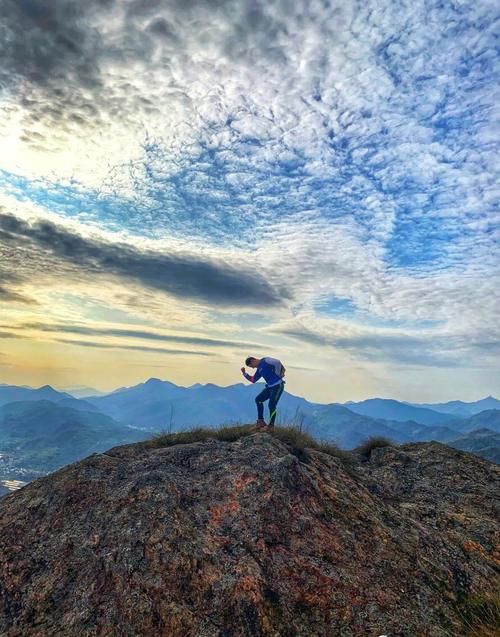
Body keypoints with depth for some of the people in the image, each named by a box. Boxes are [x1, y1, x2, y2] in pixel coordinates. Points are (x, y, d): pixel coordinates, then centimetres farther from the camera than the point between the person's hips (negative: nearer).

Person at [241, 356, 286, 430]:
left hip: (278, 385, -10)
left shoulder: (265, 361, -10)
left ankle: (271, 425, 3)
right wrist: (244, 373, 14)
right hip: (270, 386, 10)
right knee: (258, 399, 10)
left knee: (272, 405, -10)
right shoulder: (259, 369, 17)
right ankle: (261, 421, 13)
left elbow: (277, 362, -23)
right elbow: (253, 380, 23)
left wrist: (278, 375, -21)